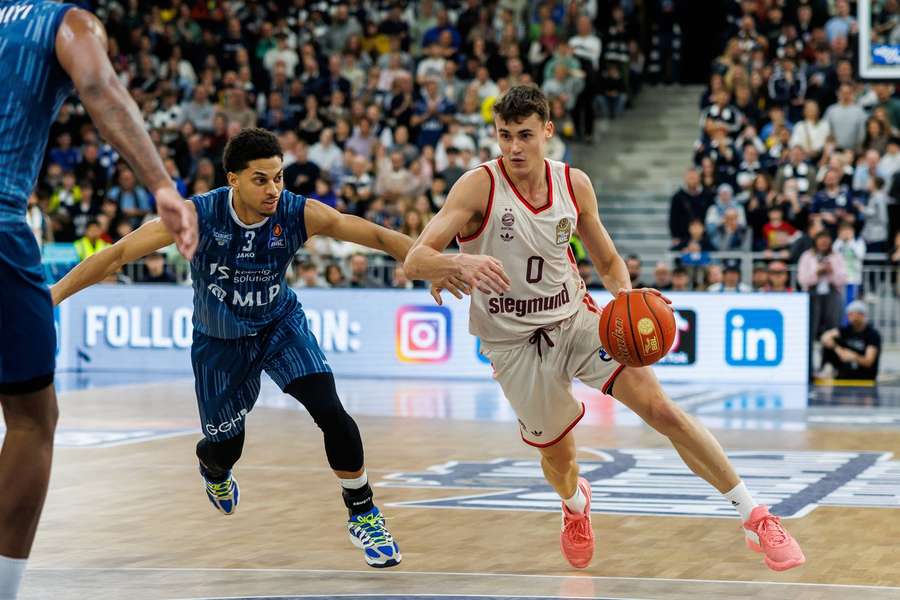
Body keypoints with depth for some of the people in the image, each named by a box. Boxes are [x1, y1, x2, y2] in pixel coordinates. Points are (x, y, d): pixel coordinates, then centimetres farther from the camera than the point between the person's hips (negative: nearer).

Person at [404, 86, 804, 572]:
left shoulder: (574, 184, -4)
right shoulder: (479, 186, -17)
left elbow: (608, 261, 11)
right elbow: (414, 261, -26)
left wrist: (625, 292, -12)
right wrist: (461, 263, -47)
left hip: (576, 319, 2)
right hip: (514, 344, -2)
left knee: (661, 409, -14)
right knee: (558, 457, 10)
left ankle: (756, 518, -8)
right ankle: (575, 501, 51)